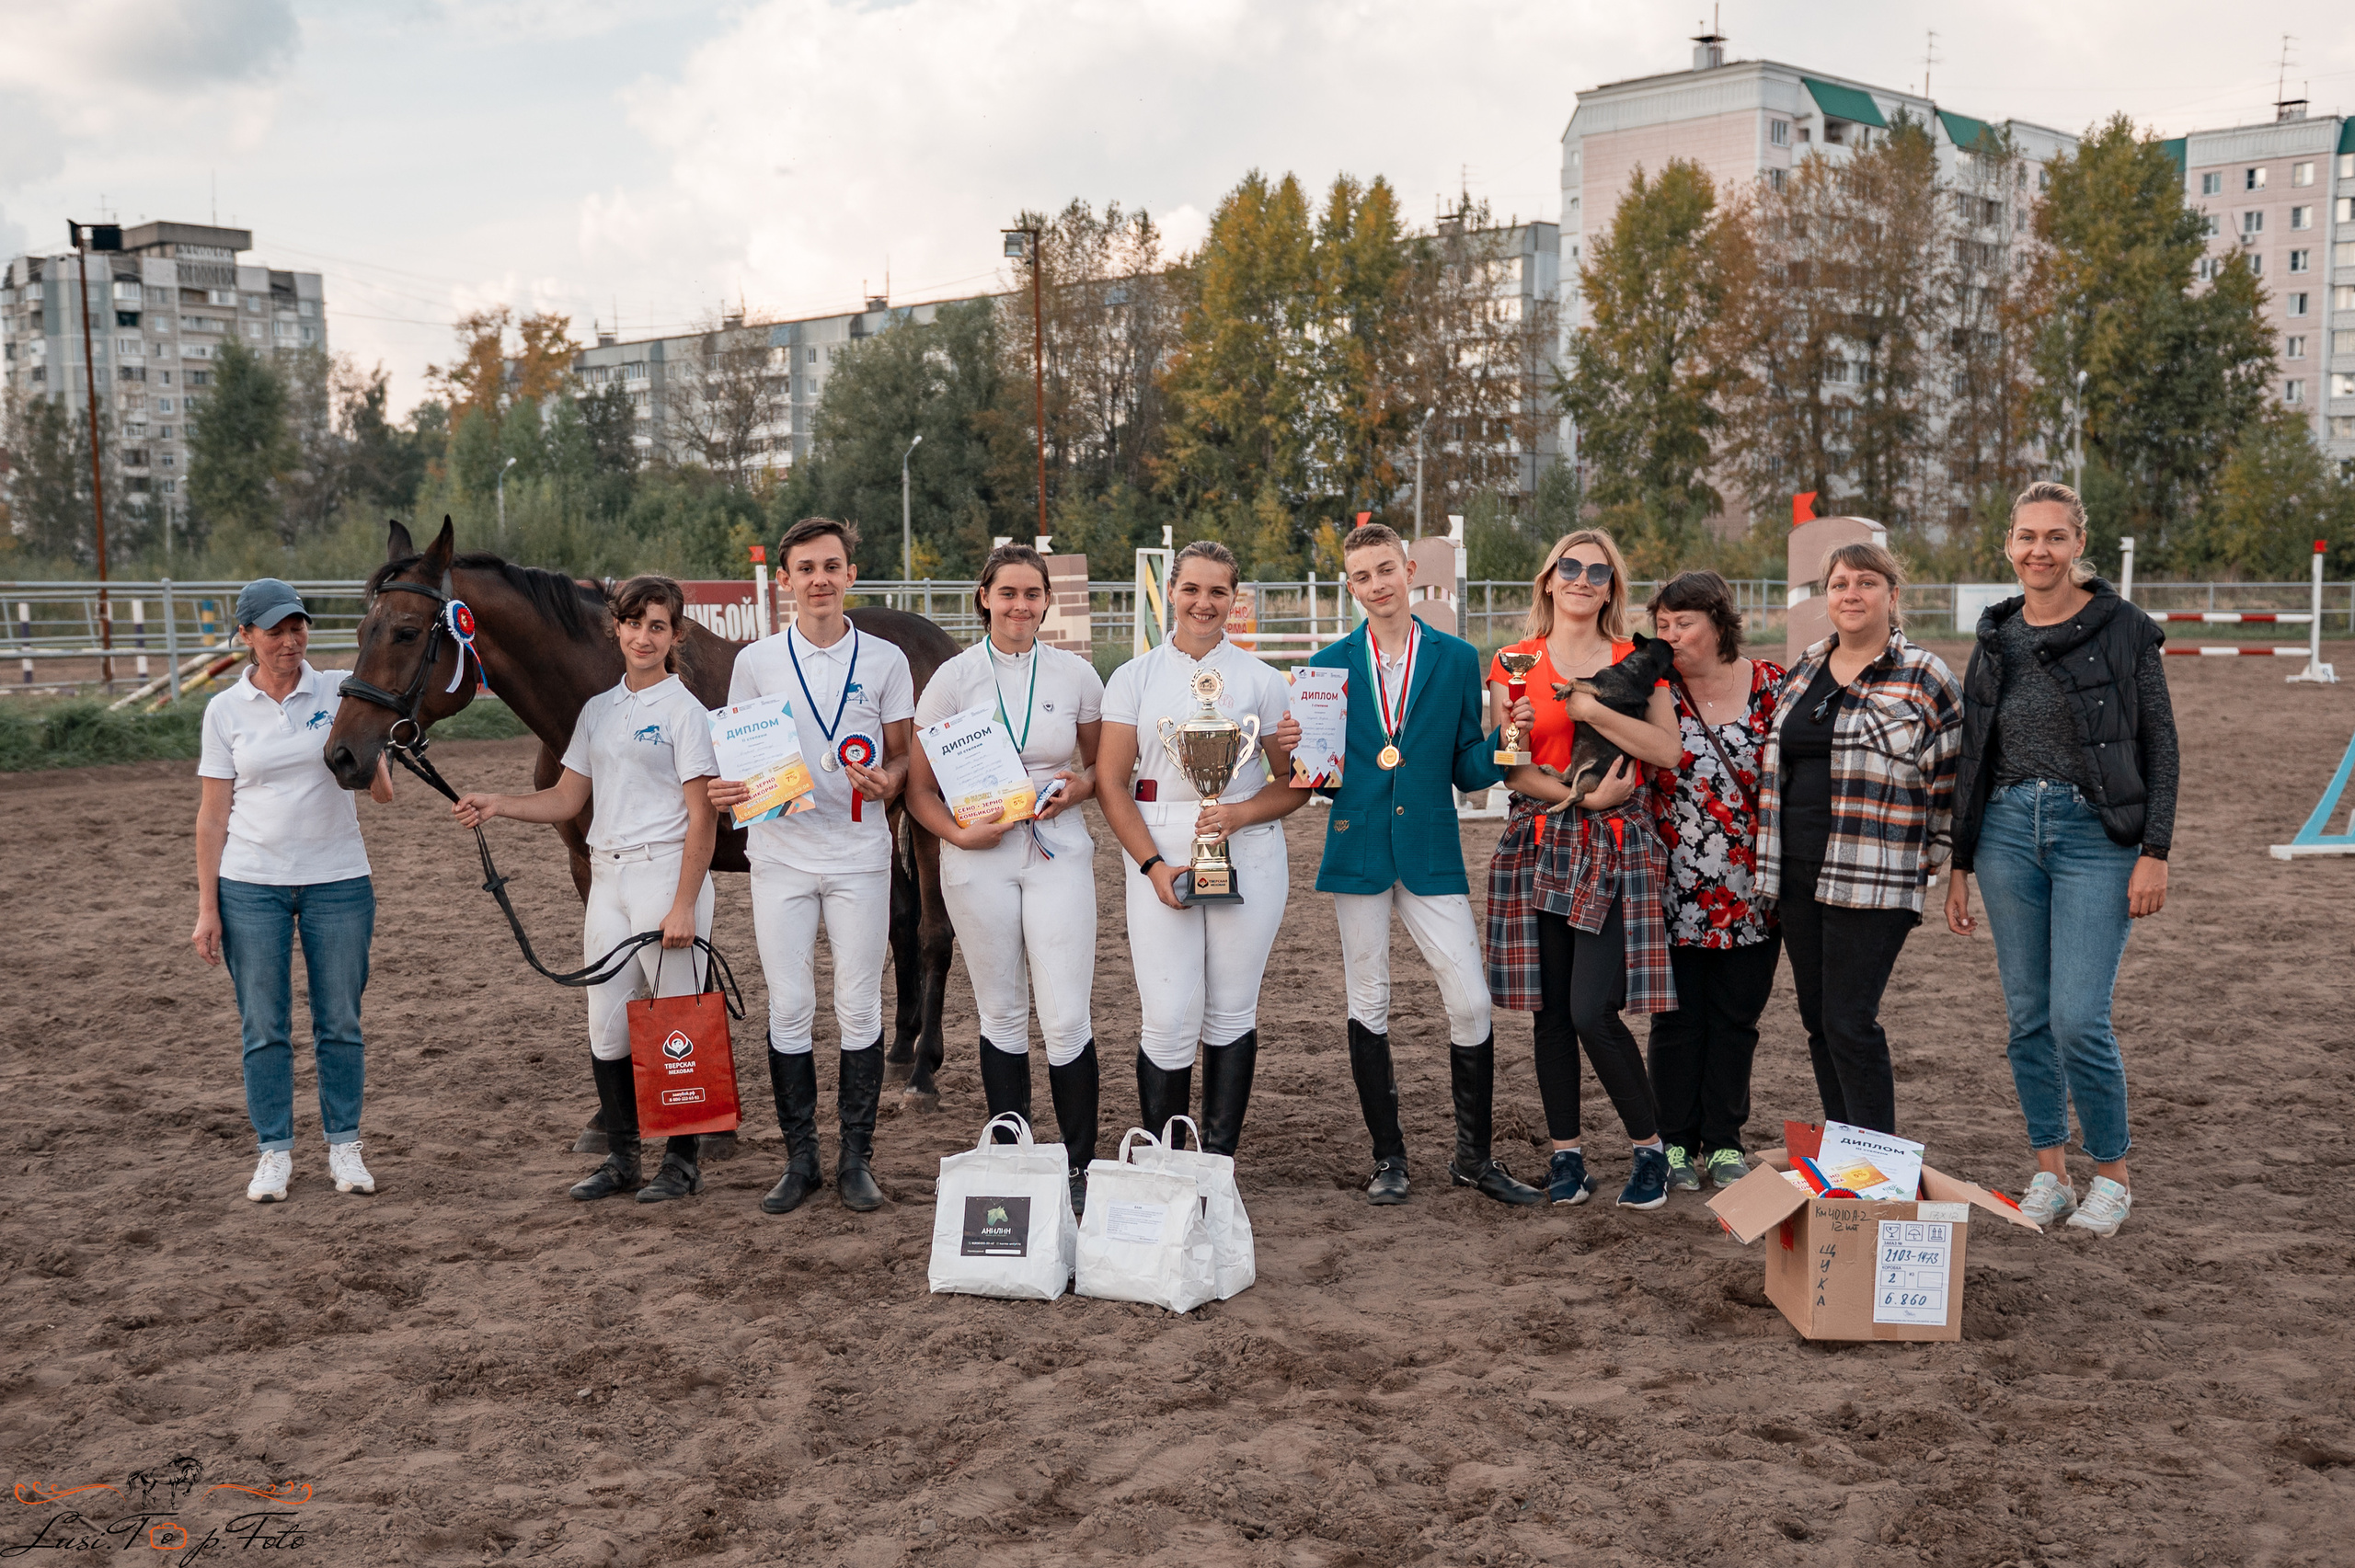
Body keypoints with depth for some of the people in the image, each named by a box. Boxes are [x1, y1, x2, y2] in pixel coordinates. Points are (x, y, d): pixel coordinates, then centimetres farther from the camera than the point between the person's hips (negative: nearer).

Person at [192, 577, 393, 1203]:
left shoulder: (340, 691, -1)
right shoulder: (226, 710, 1)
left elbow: (381, 791, -6)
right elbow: (212, 813, 3)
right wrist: (206, 909, 0)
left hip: (338, 879, 0)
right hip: (252, 886, 0)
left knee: (341, 1021, 6)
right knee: (263, 1026, 5)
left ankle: (344, 1147, 19)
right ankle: (274, 1153, 17)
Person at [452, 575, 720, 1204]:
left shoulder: (683, 711, -6)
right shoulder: (597, 710, 13)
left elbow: (702, 818, -11)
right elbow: (567, 800, 15)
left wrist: (683, 907, -18)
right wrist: (496, 806, -1)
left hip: (665, 870, -7)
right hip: (607, 877, 7)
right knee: (606, 1025, 8)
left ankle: (683, 1159, 10)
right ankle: (620, 1157, 20)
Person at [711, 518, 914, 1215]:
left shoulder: (884, 660, 3)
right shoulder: (756, 662, 4)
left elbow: (903, 754, 6)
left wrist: (887, 779, -16)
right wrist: (728, 787, -12)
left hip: (858, 852, -1)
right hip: (780, 851, 1)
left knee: (859, 1008, 4)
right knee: (789, 1007, 4)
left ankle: (857, 1158, 14)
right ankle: (800, 1158, 15)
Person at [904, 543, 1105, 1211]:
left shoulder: (1077, 675, 2)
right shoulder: (953, 678, -1)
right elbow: (918, 787, 2)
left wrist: (1080, 787, -8)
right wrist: (959, 834, -15)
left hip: (1058, 853, 0)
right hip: (979, 861, 0)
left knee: (1067, 1018, -6)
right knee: (1001, 1016, 10)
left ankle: (1080, 1165, 7)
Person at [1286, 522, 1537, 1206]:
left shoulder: (1457, 659, 5)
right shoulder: (1331, 665, 5)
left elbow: (1466, 771, 5)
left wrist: (1502, 742, -14)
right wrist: (1297, 751, -12)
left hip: (1430, 853, 0)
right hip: (1358, 851, 1)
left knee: (1472, 1002, -4)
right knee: (1368, 1005, 7)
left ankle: (1474, 1156, 12)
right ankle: (1388, 1157, 19)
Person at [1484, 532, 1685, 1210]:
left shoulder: (1636, 660, 7)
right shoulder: (1515, 664, 7)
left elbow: (1668, 750, -5)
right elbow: (1511, 768, 0)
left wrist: (1593, 709, -13)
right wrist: (1582, 795, -13)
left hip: (1616, 847, -2)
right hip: (1540, 843, 2)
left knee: (1593, 1010, -11)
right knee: (1552, 1010, 3)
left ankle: (1648, 1147, 6)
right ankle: (1566, 1153, 15)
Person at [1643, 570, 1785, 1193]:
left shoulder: (1772, 684, 1)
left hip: (1751, 889, 1)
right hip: (1676, 889, -1)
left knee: (1736, 1018, 8)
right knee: (1678, 1018, 4)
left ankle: (1723, 1142, 18)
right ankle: (1675, 1143, 15)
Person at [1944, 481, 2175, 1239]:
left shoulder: (2123, 628, -3)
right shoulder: (1997, 637, 10)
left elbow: (2160, 744, -3)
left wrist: (2156, 852, -11)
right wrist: (1959, 866, 13)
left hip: (2096, 834, -4)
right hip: (2009, 832, 5)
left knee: (2079, 1019, -9)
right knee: (2028, 1018, 7)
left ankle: (2113, 1176, 10)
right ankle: (2050, 1176, 19)